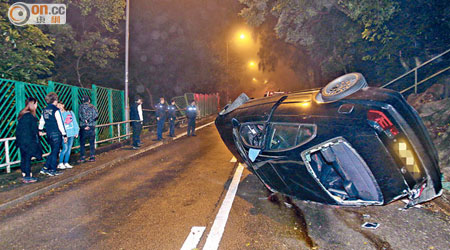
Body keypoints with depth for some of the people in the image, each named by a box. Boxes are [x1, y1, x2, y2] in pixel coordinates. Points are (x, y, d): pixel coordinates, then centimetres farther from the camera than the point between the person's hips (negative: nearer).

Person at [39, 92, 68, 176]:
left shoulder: (44, 110, 8)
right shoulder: (56, 110, -15)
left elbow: (41, 121, 18)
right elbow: (60, 123, -16)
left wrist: (40, 130, 33)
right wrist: (64, 135, -12)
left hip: (49, 134, 7)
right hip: (56, 134, -7)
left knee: (53, 151, 19)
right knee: (55, 152, 3)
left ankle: (45, 168, 18)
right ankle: (53, 170, 10)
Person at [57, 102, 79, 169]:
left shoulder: (70, 113, 10)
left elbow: (75, 122, 13)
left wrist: (76, 131, 8)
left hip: (72, 134, 4)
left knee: (69, 148, 8)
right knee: (65, 148, -10)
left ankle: (66, 163, 19)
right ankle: (60, 163, 5)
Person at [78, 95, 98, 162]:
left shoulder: (81, 107, 0)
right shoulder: (93, 107, 4)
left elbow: (80, 116, -9)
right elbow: (96, 115, -6)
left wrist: (85, 122, -10)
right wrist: (90, 120, -6)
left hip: (83, 127, -1)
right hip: (92, 127, 2)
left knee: (82, 143, 6)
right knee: (92, 143, 9)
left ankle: (82, 158, 4)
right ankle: (92, 157, 10)